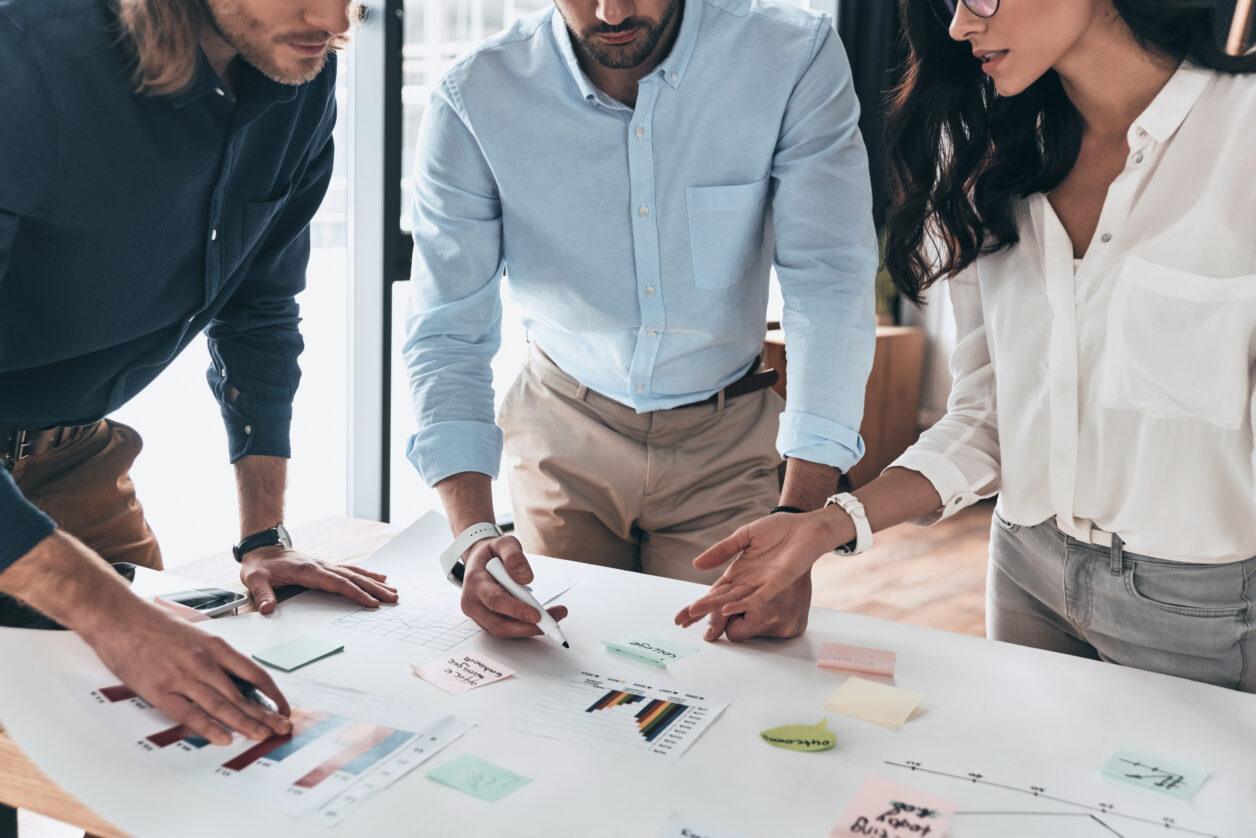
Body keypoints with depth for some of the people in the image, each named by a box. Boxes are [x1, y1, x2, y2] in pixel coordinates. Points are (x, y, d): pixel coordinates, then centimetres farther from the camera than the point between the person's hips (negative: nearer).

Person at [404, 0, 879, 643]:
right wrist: (473, 535, -32)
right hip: (564, 434, 1)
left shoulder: (796, 58, -20)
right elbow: (449, 336, -17)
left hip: (724, 443, 0)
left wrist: (798, 523, -34)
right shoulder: (472, 101, -18)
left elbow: (830, 285, -24)